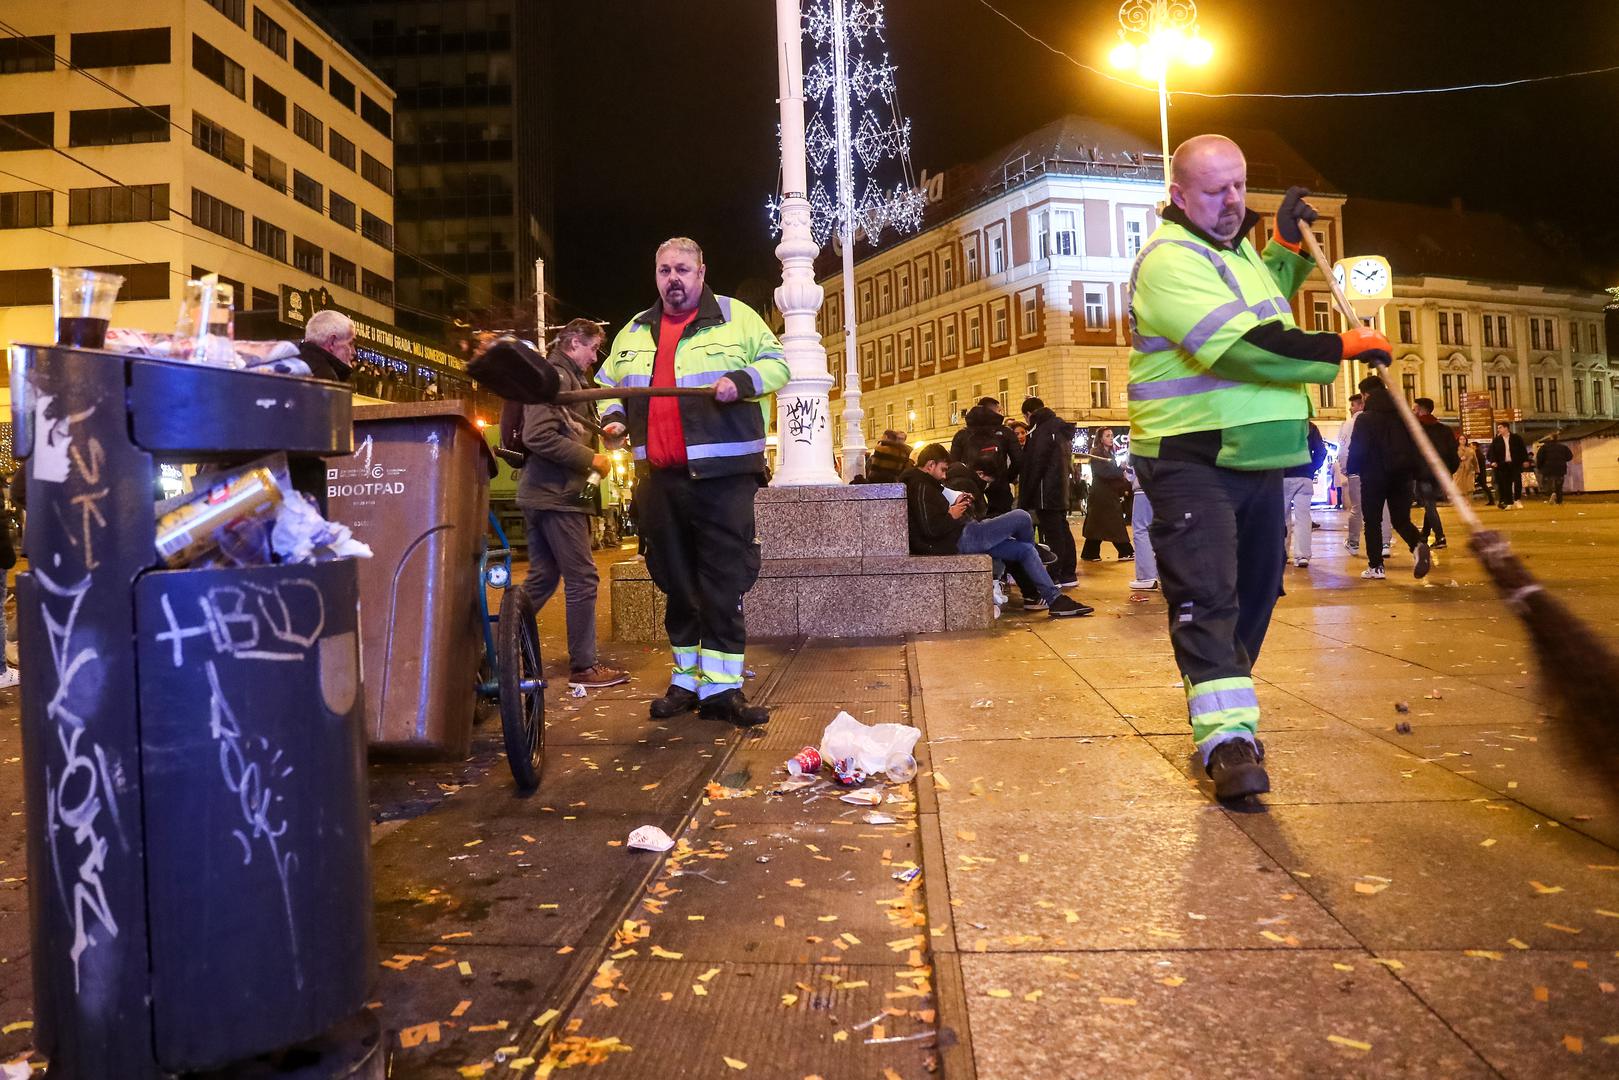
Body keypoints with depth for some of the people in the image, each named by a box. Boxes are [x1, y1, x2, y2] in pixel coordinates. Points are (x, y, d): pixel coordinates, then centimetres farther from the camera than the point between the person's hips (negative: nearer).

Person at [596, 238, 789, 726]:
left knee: (723, 582, -6)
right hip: (659, 479, 5)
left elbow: (776, 365, 4)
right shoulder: (634, 332, 18)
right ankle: (687, 678, 22)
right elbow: (608, 383, 28)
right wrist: (612, 416, 8)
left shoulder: (736, 316, 5)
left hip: (722, 475, -4)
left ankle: (722, 685, 0)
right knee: (675, 583, 10)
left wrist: (742, 380, -15)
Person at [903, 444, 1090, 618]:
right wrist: (952, 516, -9)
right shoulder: (922, 487, -16)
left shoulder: (919, 483, 17)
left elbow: (932, 516, 24)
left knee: (1025, 549, 12)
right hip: (961, 540, -11)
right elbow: (931, 529, -25)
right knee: (1022, 517, -6)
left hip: (958, 540, 11)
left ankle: (1055, 599, 16)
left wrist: (952, 506, 11)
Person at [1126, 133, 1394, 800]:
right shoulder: (1169, 259, -15)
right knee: (1205, 593, -14)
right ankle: (1226, 736, -13)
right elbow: (1243, 347, -25)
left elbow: (1268, 308, 35)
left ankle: (1224, 711, 29)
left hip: (1256, 455, 10)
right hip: (1191, 460, -10)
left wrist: (1287, 245, 19)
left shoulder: (1235, 245, 17)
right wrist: (1343, 347, -19)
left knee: (1256, 586, 15)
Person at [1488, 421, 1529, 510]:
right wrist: (1493, 461, -10)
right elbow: (1492, 451, 4)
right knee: (1506, 484, 2)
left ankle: (1517, 500, 4)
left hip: (1515, 464, -1)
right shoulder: (1496, 440, 5)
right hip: (1503, 465, 1)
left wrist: (1525, 460, -2)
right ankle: (1509, 503, 8)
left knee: (1517, 482, -5)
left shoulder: (1517, 438, 2)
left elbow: (1523, 449, 3)